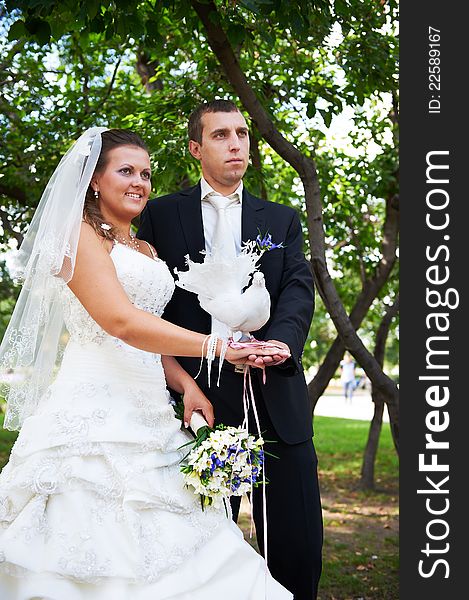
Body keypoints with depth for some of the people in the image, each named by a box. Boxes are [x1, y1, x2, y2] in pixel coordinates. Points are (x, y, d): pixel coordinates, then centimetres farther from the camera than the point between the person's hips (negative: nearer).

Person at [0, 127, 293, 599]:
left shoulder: (146, 251, 23)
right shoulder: (79, 233, -2)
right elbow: (121, 321, -15)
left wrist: (187, 385, 3)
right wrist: (220, 347, -15)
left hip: (149, 414, 7)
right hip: (96, 412, -7)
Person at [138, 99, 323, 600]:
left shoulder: (282, 220, 16)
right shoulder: (161, 214, 10)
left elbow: (298, 290, 1)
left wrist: (280, 342, -20)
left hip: (277, 404, 2)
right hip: (199, 402, -1)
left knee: (299, 547, 2)